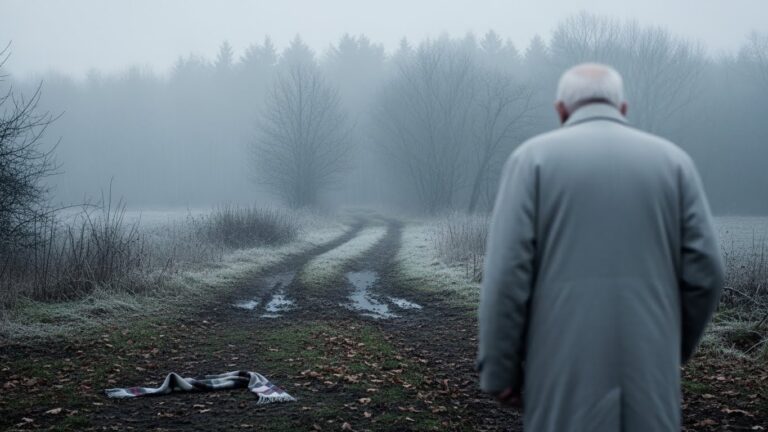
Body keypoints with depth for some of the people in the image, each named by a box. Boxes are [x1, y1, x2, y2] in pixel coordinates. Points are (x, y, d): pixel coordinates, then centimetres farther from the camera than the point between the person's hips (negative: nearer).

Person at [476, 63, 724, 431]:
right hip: (646, 368, 2)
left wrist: (499, 371, -1)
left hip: (566, 368, -2)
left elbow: (507, 274, -8)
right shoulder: (672, 160, 7)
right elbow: (703, 272, 2)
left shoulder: (533, 157, 0)